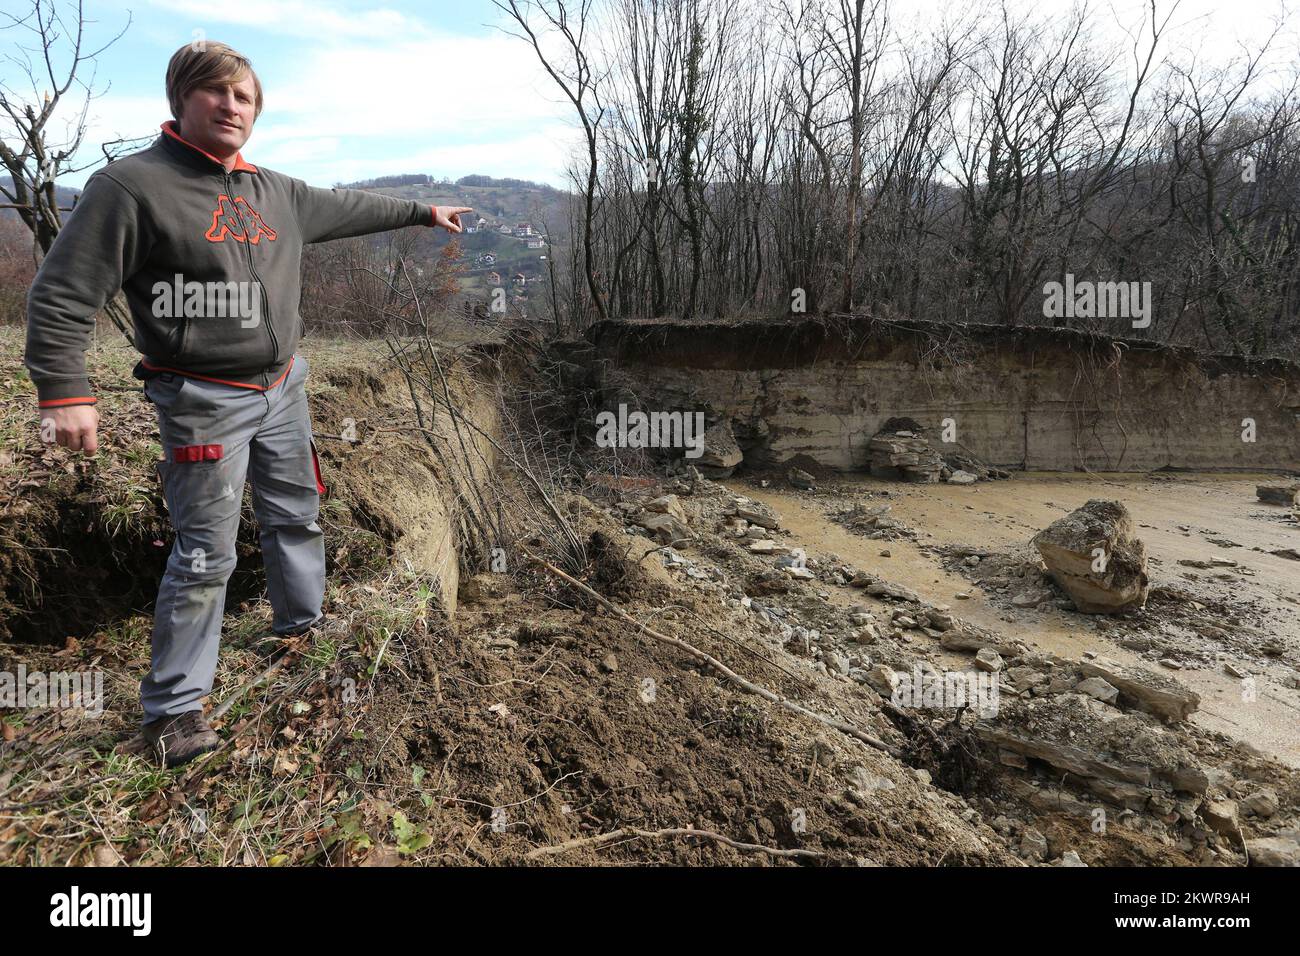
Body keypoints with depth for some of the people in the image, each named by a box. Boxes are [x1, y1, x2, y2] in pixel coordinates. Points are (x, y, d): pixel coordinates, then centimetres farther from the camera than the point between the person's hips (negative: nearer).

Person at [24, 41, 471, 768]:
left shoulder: (274, 191, 7)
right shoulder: (132, 185, -13)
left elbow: (347, 208, 24)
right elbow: (62, 296, -14)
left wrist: (422, 212, 31)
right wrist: (65, 392, -21)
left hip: (283, 388, 7)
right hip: (206, 402, -7)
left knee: (298, 518, 19)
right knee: (206, 555, -4)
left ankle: (302, 626, 42)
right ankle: (174, 706, 12)